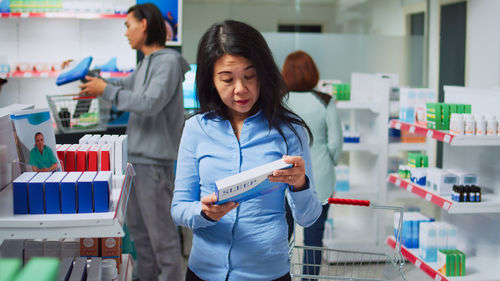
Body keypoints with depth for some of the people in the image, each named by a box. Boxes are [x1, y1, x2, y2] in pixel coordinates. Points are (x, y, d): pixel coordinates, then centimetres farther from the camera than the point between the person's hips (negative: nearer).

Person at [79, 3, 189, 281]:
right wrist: (96, 83, 16)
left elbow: (150, 103, -26)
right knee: (138, 226, 19)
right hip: (138, 156, 10)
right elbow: (126, 86, 28)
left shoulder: (168, 62, -15)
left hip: (155, 161, -10)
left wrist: (106, 90, -18)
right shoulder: (147, 62, 12)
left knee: (161, 230, -3)